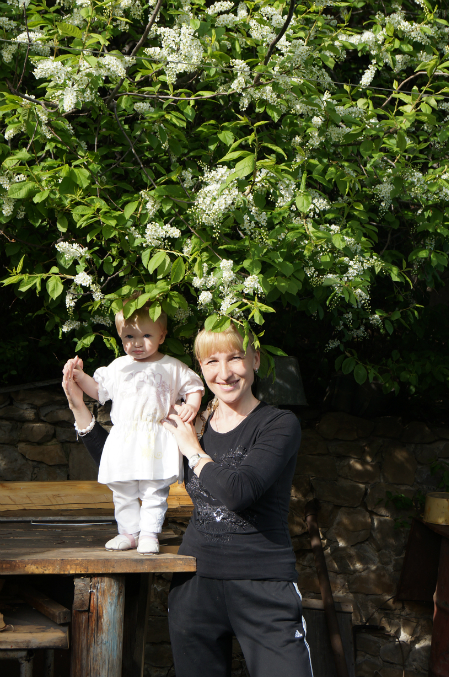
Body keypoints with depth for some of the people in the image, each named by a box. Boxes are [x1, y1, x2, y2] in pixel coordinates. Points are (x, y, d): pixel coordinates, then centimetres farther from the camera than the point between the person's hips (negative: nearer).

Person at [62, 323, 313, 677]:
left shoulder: (280, 424, -5)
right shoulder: (192, 425, 9)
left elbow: (238, 491, -21)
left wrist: (193, 450, -7)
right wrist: (78, 406, 11)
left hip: (264, 586, -4)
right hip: (196, 582, 4)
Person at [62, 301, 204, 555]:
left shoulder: (173, 368, 3)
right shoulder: (118, 367, 13)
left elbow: (194, 386, 8)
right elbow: (98, 389, 21)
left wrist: (192, 405, -11)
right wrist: (79, 375, 8)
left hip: (158, 443, -3)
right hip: (124, 441, 3)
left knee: (154, 493, -4)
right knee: (123, 493, 8)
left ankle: (149, 534, 4)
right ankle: (129, 532, 20)